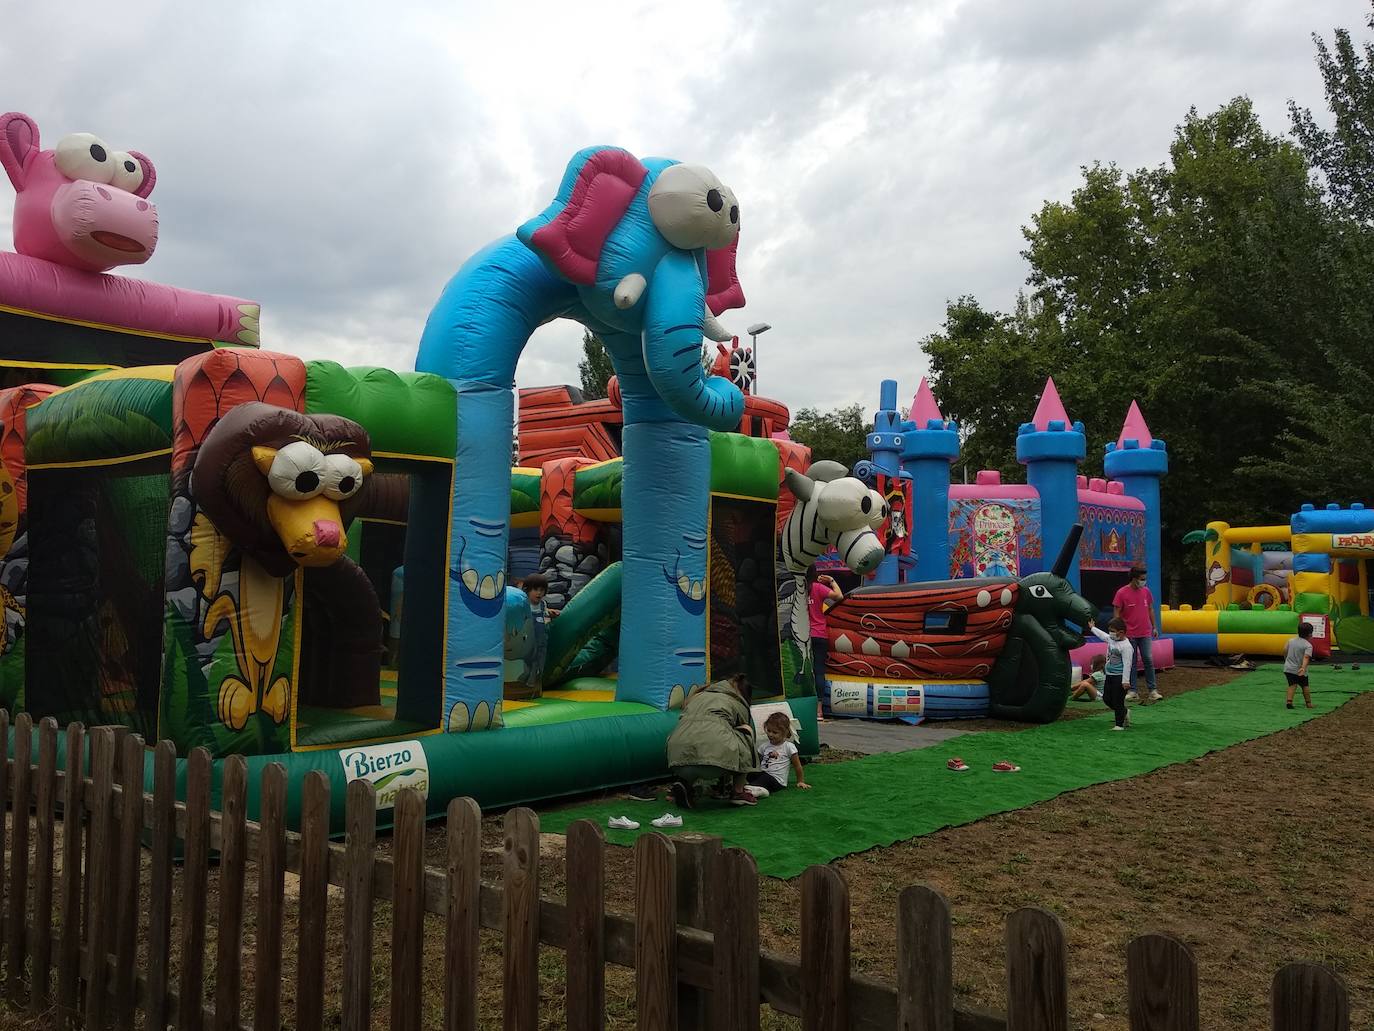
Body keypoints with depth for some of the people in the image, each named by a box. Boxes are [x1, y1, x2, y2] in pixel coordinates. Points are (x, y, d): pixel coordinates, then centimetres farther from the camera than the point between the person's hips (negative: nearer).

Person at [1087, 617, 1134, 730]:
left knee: (1118, 702, -3)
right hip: (1109, 675, 9)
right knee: (1106, 698, 12)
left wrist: (1125, 680, -24)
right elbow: (1102, 635, 29)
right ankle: (1124, 713, 31)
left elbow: (1127, 664, -22)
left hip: (1119, 677, -9)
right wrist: (1092, 628, 43)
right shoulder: (1111, 639, 6)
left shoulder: (1126, 646, -20)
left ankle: (1120, 724, 7)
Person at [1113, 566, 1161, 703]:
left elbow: (1150, 609, 15)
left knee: (1148, 660, 1)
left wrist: (1154, 627, 12)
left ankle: (1153, 690, 5)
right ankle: (1132, 691, 9)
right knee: (1131, 662, 3)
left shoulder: (1146, 591, 6)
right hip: (1129, 635, -3)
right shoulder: (1122, 593, -8)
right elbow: (1116, 614, -5)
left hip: (1145, 634, 3)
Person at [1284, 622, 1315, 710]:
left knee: (1292, 685, 0)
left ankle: (1289, 701, -20)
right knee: (1305, 686, 15)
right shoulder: (1308, 645, -12)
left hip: (1288, 668, 4)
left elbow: (1285, 651, 13)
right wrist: (1303, 667, -37)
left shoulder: (1291, 640, 5)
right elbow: (1306, 657, -25)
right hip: (1299, 670, -4)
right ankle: (1309, 703, 20)